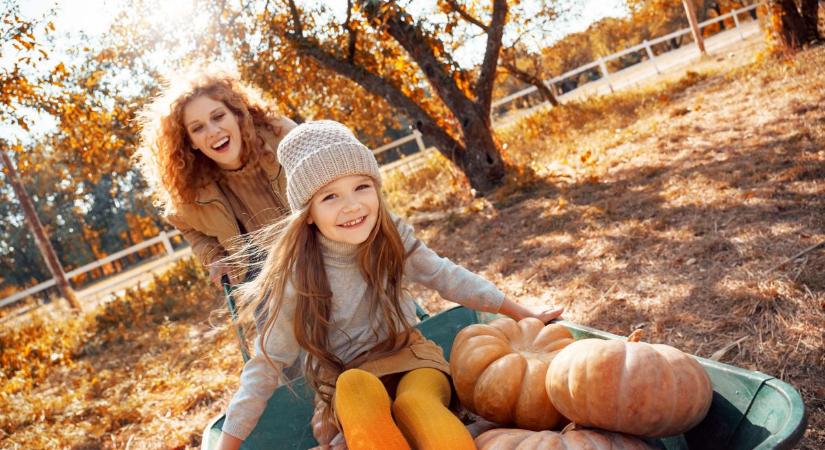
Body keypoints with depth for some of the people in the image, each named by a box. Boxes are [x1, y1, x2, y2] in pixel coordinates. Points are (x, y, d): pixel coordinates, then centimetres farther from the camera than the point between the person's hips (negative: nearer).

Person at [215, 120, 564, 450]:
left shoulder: (391, 236, -9)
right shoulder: (297, 274, -16)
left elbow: (447, 278, 3)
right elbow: (268, 362, -10)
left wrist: (526, 316, 8)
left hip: (408, 355, 2)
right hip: (344, 383, -1)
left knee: (416, 403, -34)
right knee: (357, 388, -37)